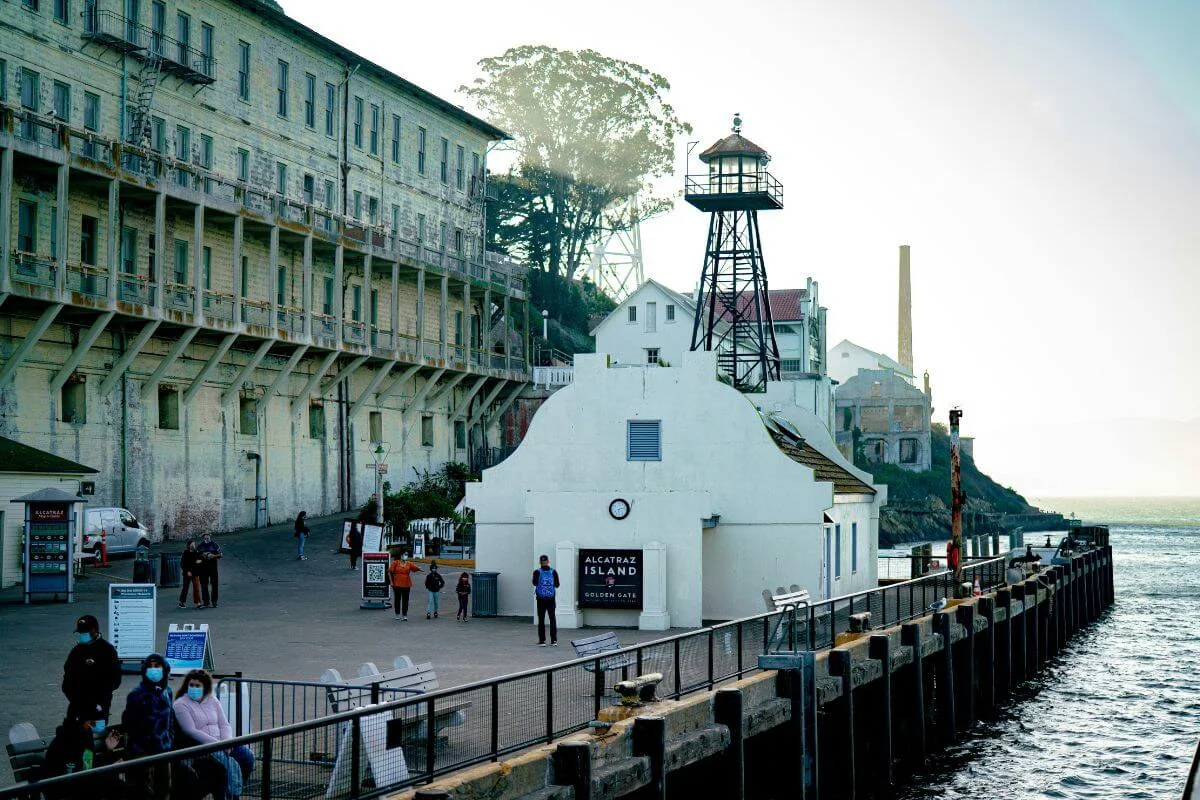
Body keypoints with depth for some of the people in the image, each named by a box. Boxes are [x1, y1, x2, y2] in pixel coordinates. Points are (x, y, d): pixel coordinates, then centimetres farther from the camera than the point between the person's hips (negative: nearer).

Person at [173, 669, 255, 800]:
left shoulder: (212, 700, 13)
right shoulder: (180, 705, -6)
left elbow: (224, 725, 11)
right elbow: (191, 732, -14)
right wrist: (218, 744, -19)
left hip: (220, 743, 6)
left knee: (247, 756, -14)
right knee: (231, 763, -28)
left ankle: (237, 788, 5)